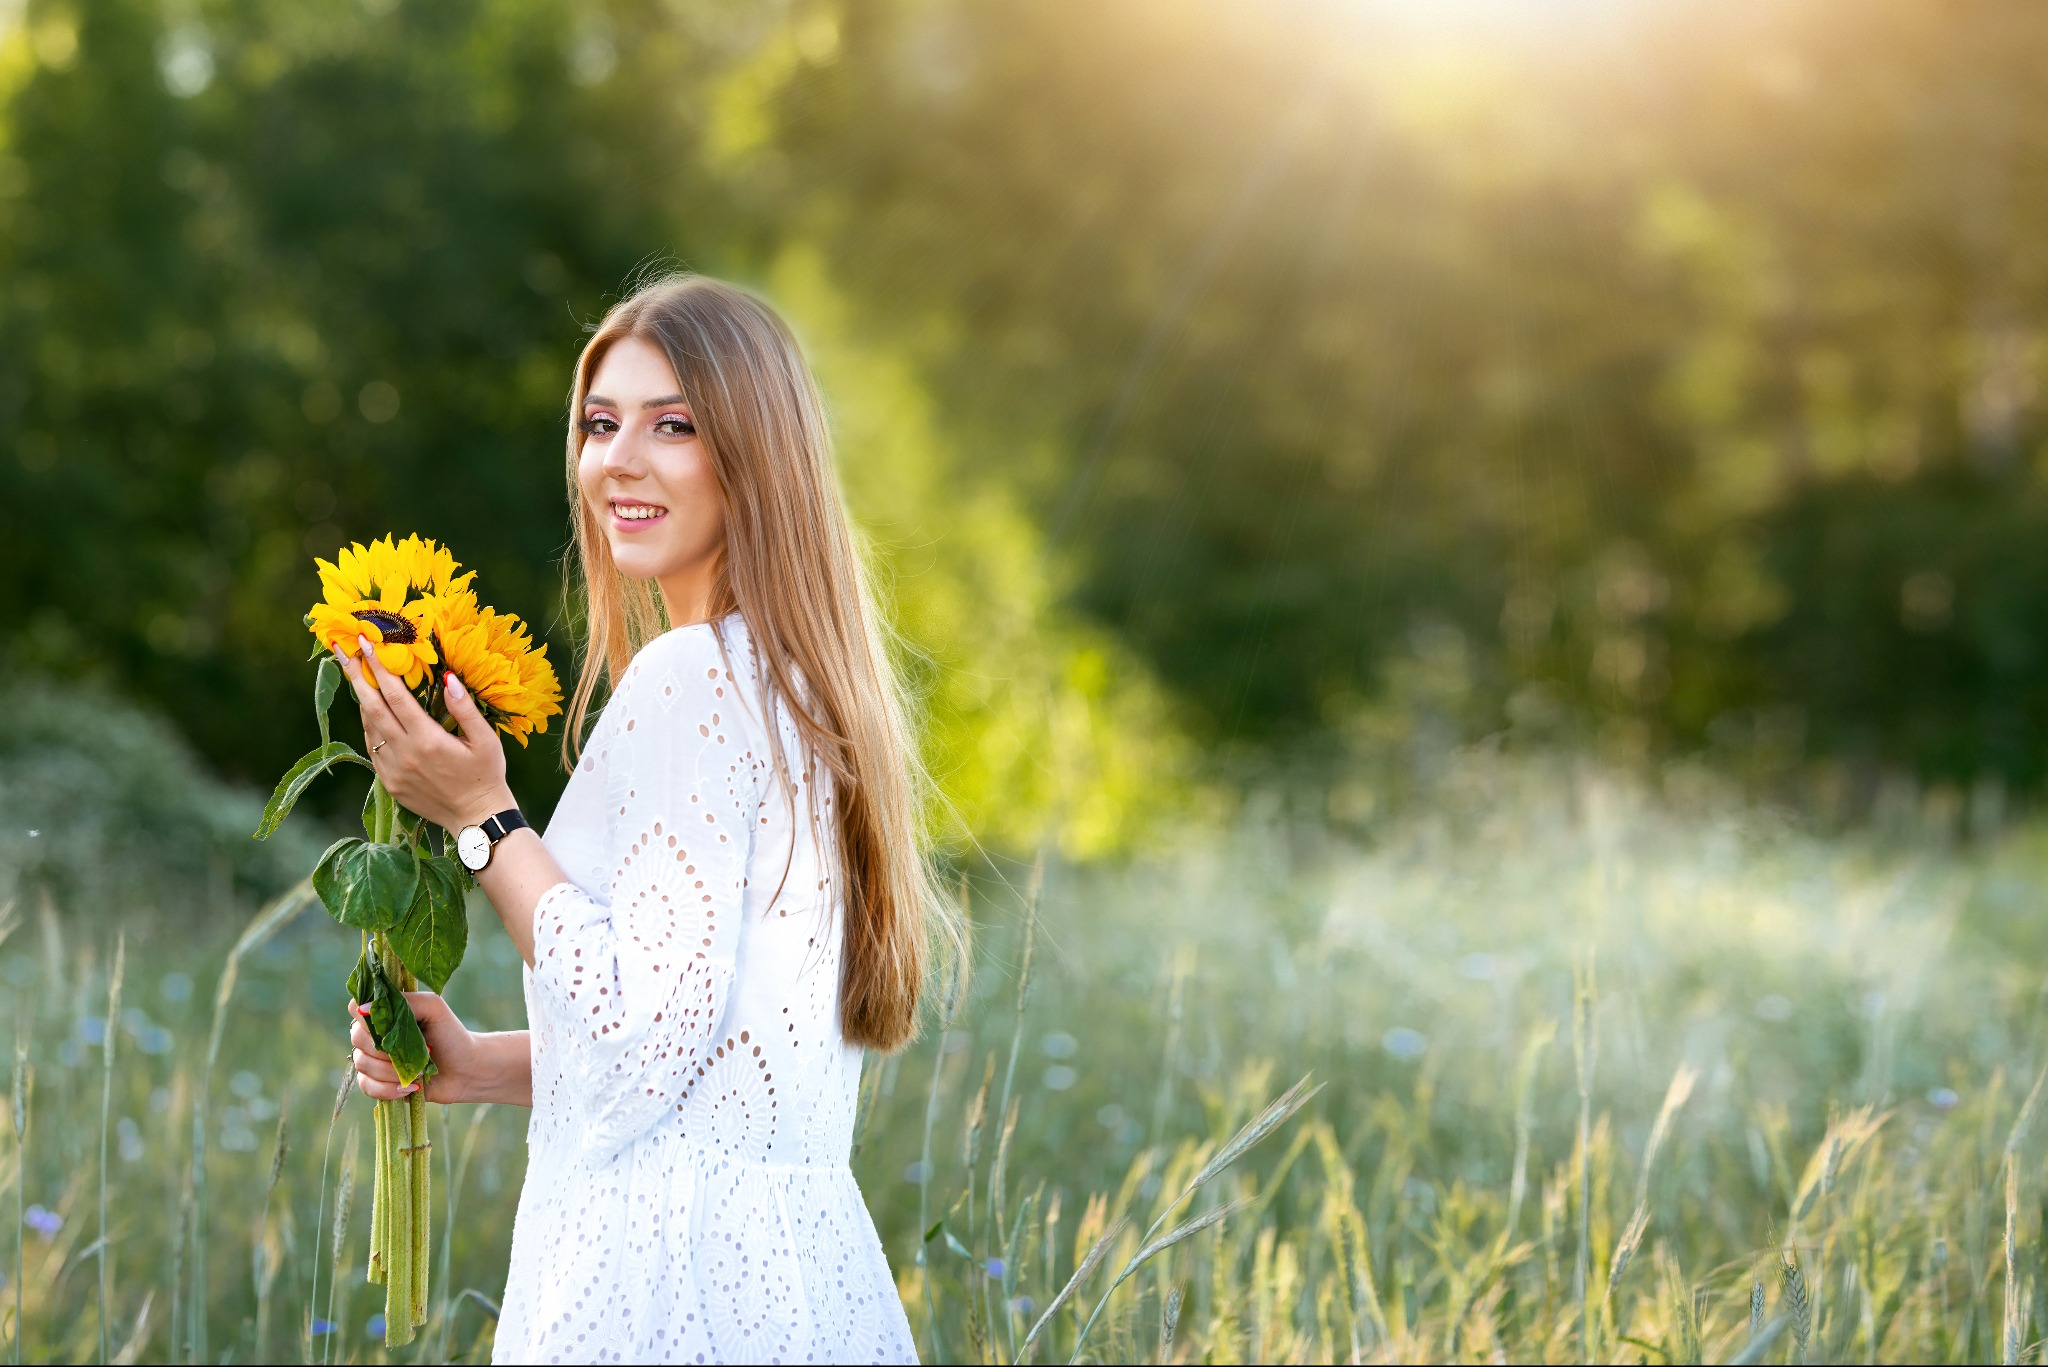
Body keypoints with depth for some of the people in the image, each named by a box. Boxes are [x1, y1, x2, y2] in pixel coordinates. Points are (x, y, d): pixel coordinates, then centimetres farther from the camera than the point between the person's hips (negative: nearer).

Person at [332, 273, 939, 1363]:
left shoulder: (690, 678, -16)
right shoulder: (793, 679, 13)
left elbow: (645, 1034, -21)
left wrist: (482, 819, -13)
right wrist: (481, 1067, 12)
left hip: (672, 1277, -9)